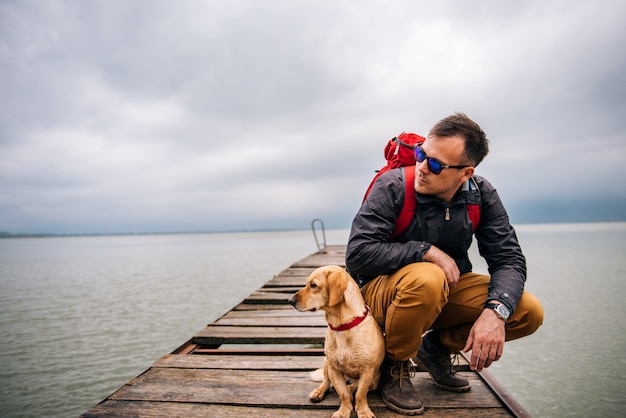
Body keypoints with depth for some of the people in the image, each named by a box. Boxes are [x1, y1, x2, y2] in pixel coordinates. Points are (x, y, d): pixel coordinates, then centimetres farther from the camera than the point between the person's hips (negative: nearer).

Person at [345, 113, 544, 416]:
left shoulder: (481, 195, -7)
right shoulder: (393, 186, -21)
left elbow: (509, 259, -8)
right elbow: (357, 255, -27)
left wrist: (496, 311, -27)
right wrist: (427, 251, -28)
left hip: (446, 288, 5)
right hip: (384, 290, -4)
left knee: (529, 313, -12)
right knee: (426, 278, -38)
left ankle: (437, 347, 12)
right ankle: (395, 365, -7)